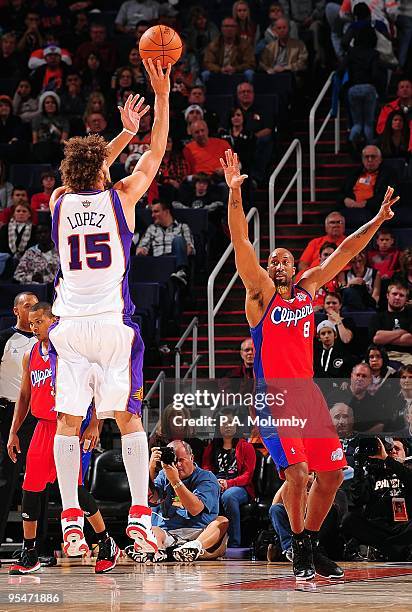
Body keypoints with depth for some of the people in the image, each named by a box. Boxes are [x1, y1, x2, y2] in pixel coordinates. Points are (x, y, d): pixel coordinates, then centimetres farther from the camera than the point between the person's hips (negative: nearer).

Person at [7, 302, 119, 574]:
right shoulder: (30, 356, 12)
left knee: (74, 486, -12)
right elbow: (24, 396, 20)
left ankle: (107, 545, 4)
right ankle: (29, 554, 9)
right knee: (31, 488, 1)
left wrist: (94, 425, -17)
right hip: (44, 427, 6)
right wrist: (13, 432, 14)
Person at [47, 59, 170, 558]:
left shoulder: (59, 202, 6)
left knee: (67, 420, 2)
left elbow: (86, 172, 28)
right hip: (114, 324, -2)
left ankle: (71, 519, -5)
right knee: (128, 418, 3)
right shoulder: (121, 198, 0)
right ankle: (139, 516, -3)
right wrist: (162, 95, 14)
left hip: (70, 325, 2)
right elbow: (156, 152, 11)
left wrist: (126, 131, 36)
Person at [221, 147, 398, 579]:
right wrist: (235, 194, -25)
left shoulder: (307, 289, 13)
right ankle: (300, 550, -3)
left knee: (331, 473, 5)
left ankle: (312, 546, 21)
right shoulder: (260, 292, -2)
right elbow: (241, 243, -14)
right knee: (296, 472, -19)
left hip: (307, 392, 6)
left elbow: (344, 252, 16)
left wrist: (378, 220, 11)